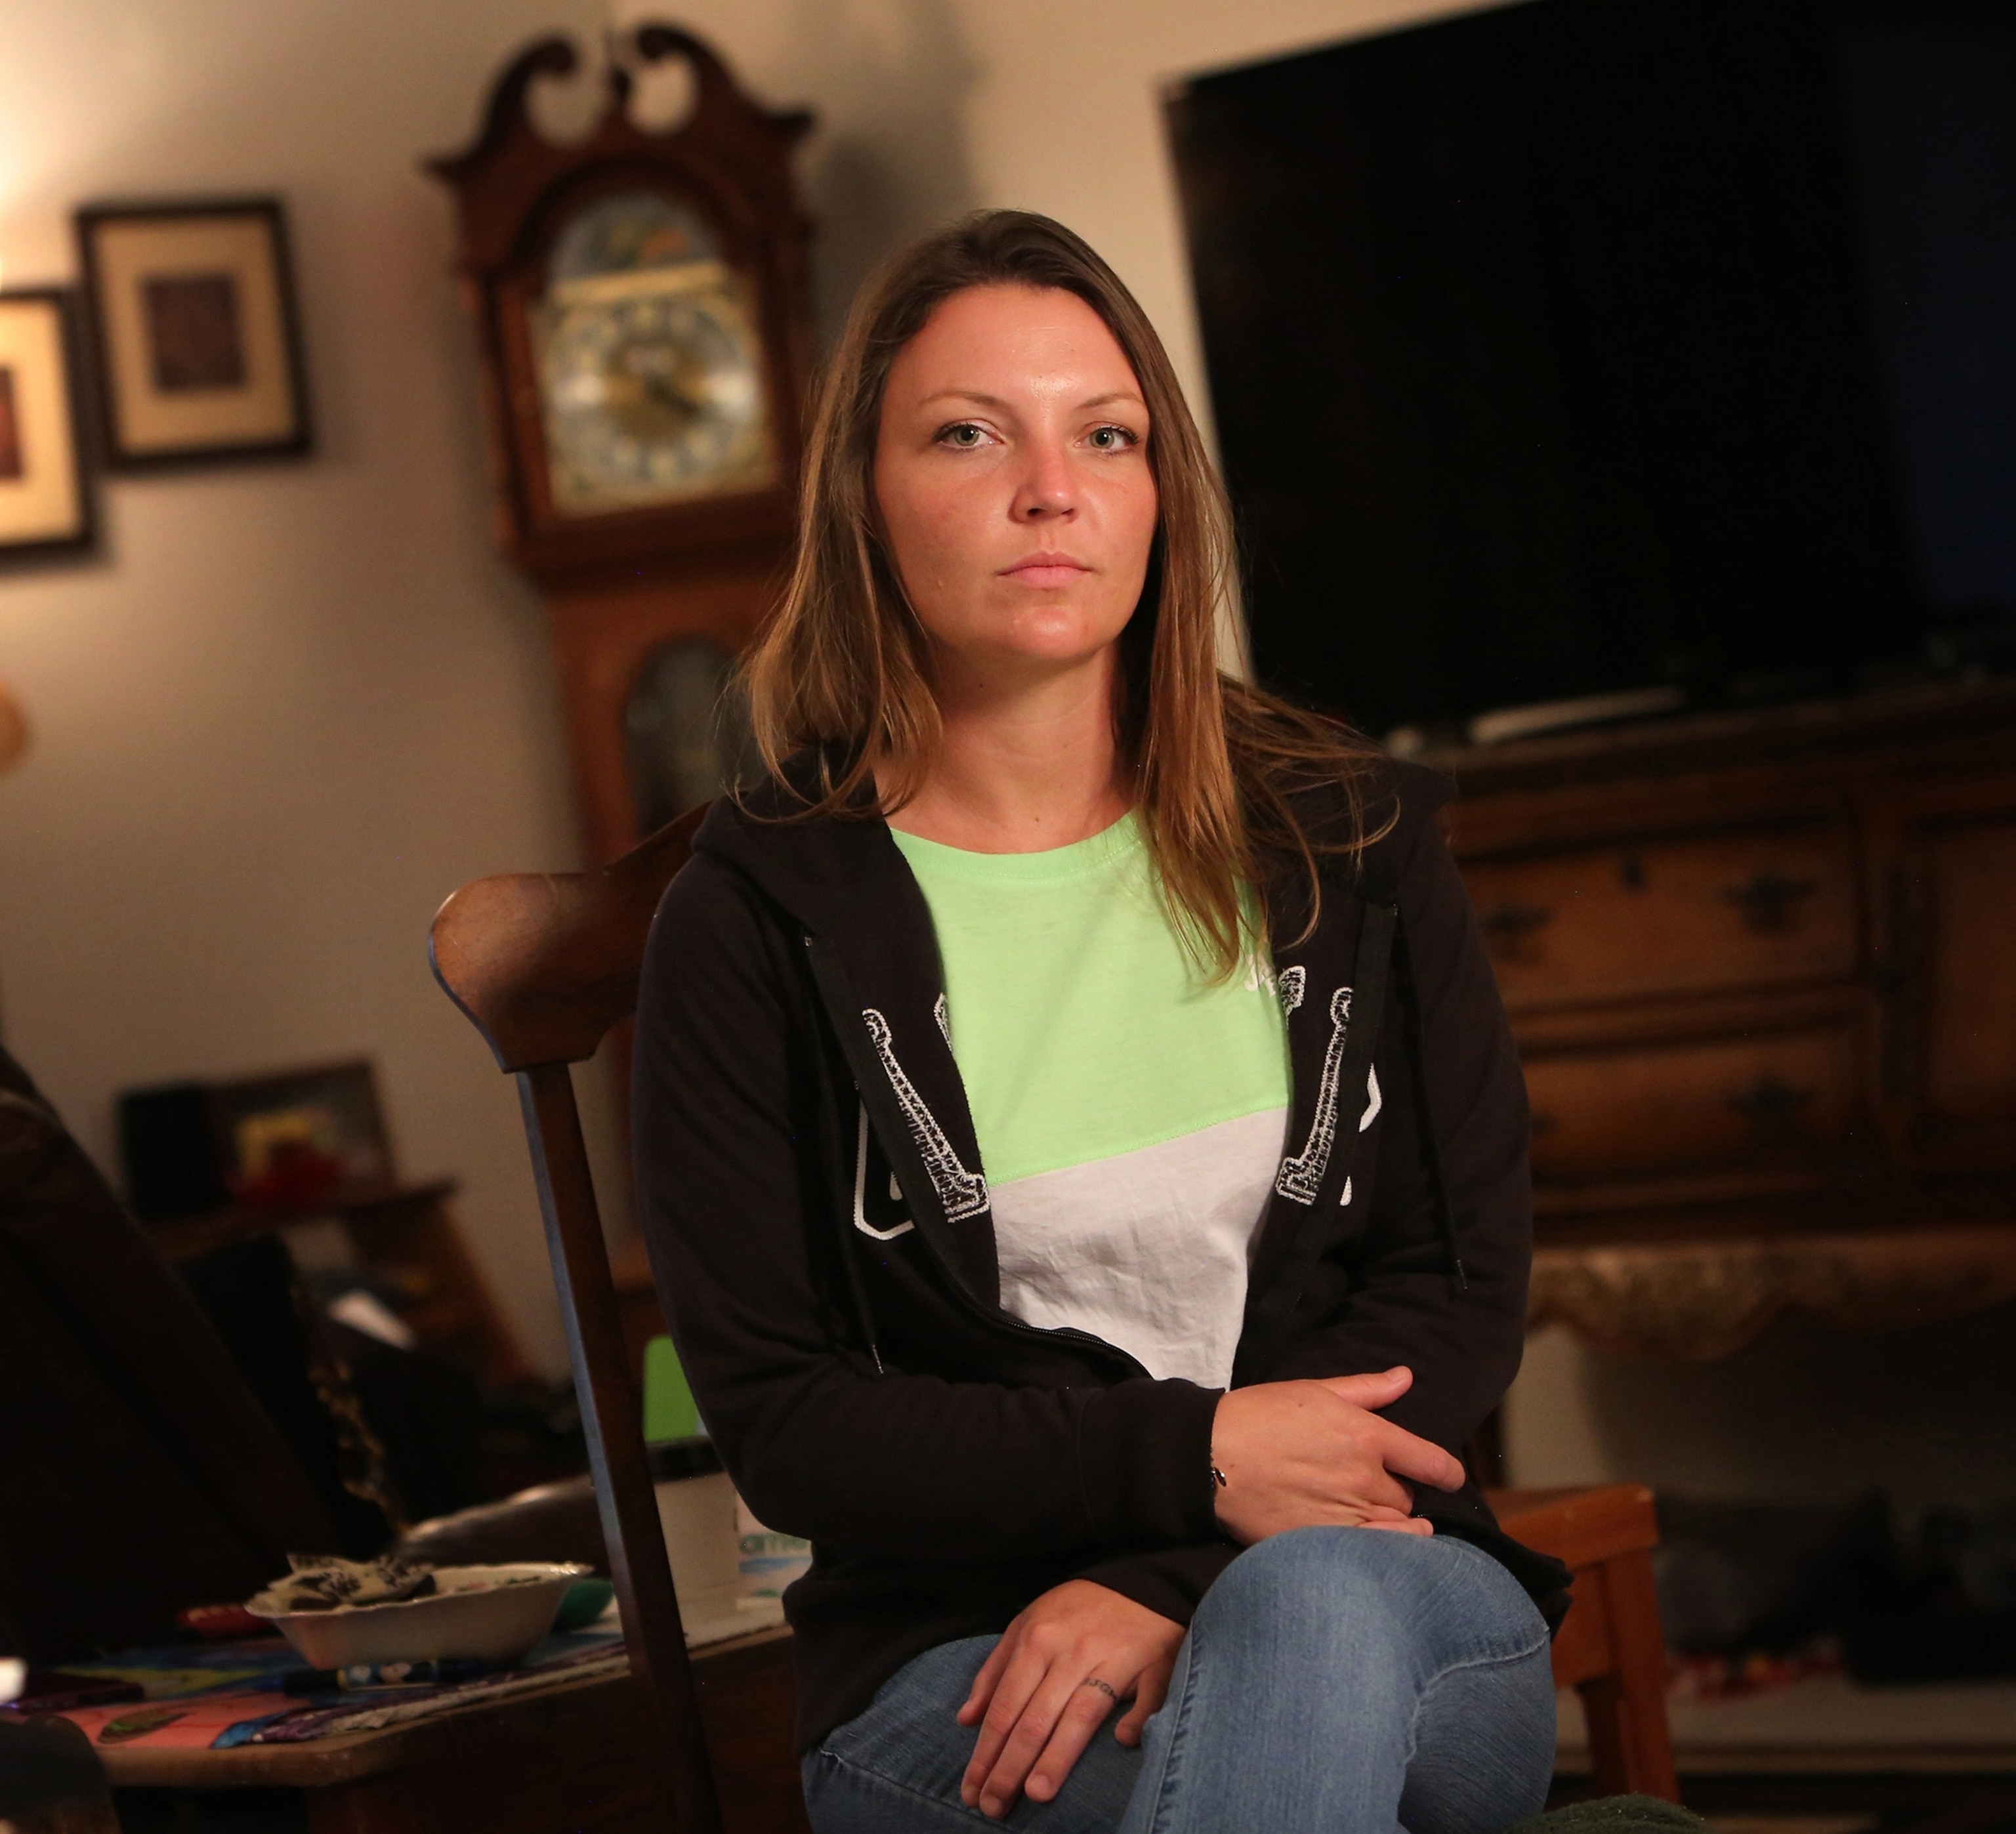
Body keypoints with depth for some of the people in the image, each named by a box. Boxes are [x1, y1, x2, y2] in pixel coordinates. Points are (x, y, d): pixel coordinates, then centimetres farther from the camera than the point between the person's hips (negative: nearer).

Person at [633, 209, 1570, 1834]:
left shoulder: (1347, 844, 8)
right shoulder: (756, 924, 0)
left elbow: (1469, 1288, 3)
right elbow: (779, 1423, -2)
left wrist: (1169, 1583, -13)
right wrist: (1187, 1460, -15)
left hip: (1381, 1583, 3)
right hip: (953, 1667, -2)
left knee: (1312, 1610, -35)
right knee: (1304, 1673, -36)